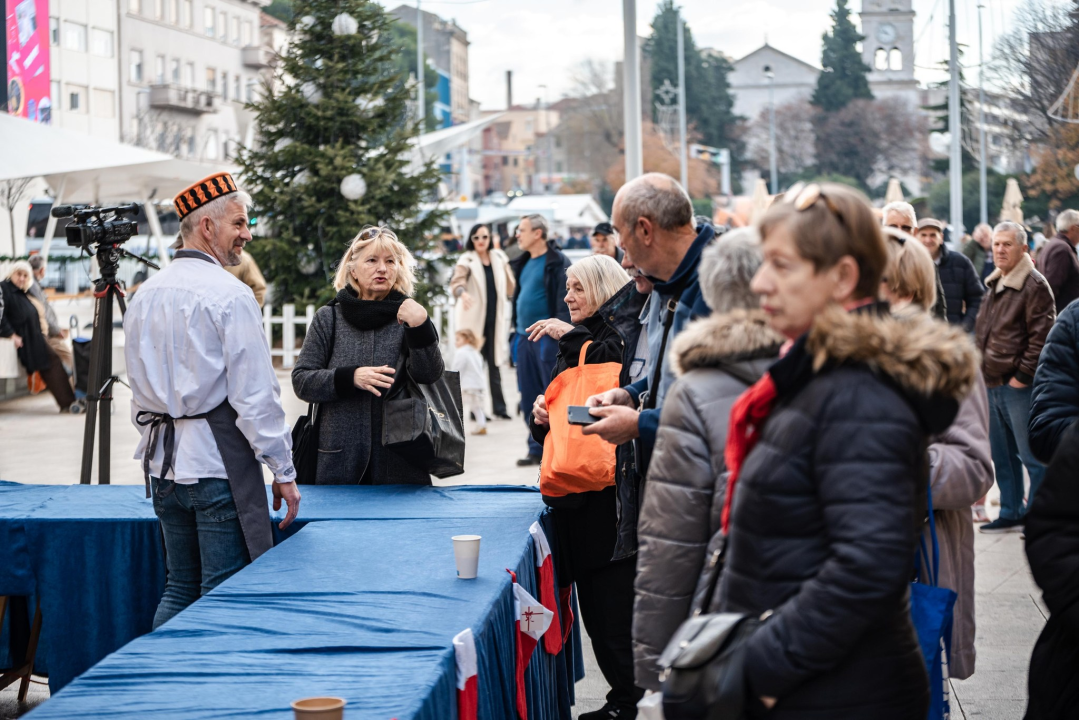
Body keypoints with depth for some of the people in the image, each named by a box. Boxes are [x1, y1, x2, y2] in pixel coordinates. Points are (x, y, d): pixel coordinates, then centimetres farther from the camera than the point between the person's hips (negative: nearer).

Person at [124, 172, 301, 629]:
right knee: (224, 593, -3)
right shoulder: (229, 296, -12)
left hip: (164, 464, 7)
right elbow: (255, 394, -14)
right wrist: (283, 471, -9)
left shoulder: (143, 296, 11)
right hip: (218, 461, -7)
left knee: (179, 588, 14)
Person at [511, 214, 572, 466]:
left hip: (546, 338, -8)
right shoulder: (524, 263, 16)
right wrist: (517, 327, 16)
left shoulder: (557, 262, -9)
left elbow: (564, 301, -15)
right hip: (525, 336, 8)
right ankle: (537, 449, 17)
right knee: (529, 396, 10)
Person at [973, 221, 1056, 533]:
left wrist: (1022, 375, -16)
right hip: (992, 384, 9)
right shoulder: (993, 285, 16)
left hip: (1018, 386, -9)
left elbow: (1041, 336, -15)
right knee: (1002, 455, 15)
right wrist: (979, 368, 15)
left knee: (1032, 455, -3)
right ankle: (1010, 513, 24)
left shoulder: (1034, 285, -10)